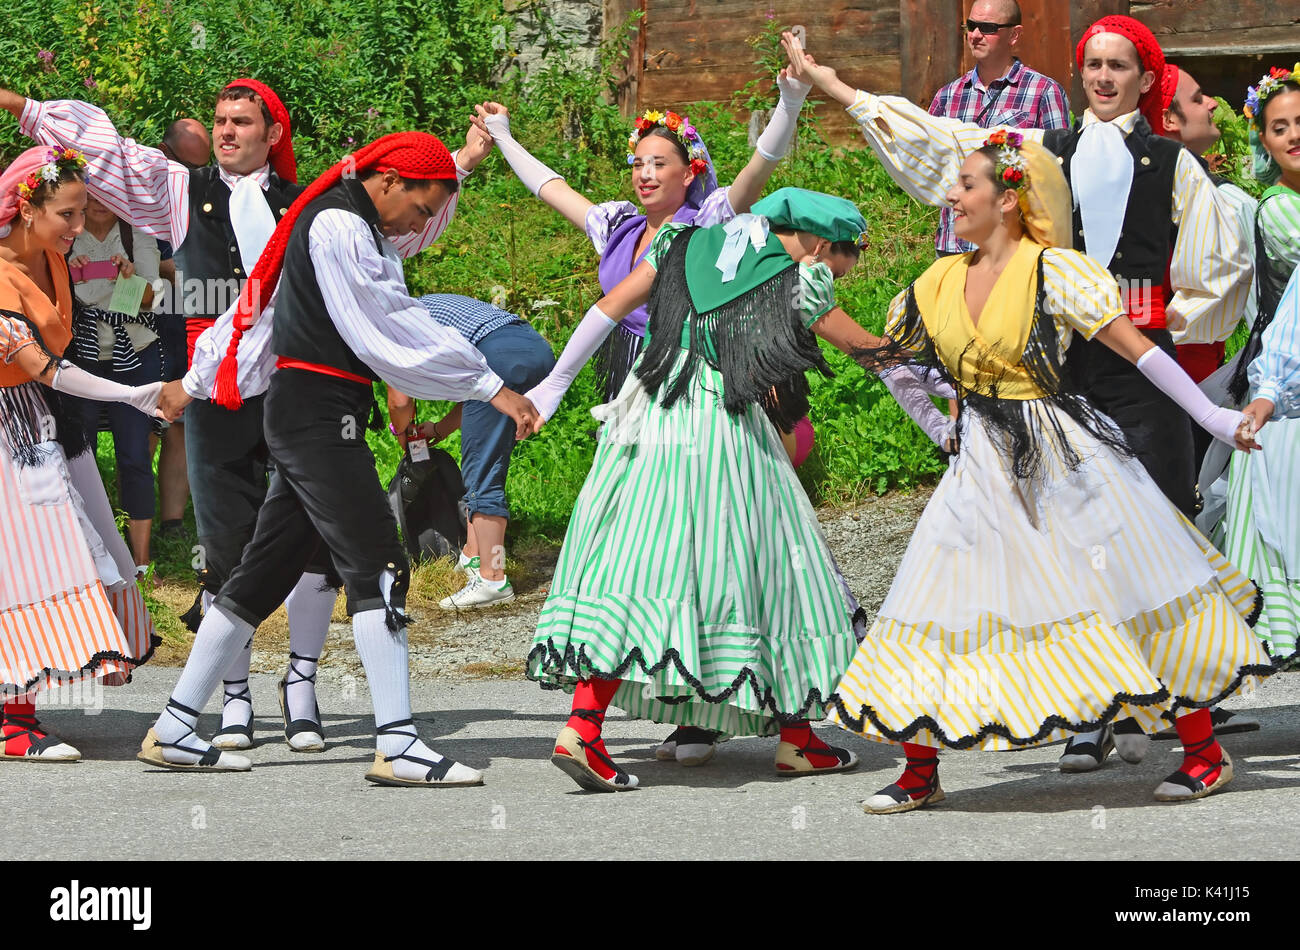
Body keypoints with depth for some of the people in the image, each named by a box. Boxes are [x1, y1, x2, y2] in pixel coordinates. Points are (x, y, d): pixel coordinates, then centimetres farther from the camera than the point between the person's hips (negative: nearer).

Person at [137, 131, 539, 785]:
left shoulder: (357, 229, 18)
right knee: (376, 565, -13)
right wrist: (491, 388, -13)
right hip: (318, 413, -10)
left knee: (268, 569, 10)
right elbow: (397, 331, -17)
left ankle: (174, 730, 13)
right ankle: (397, 746, -18)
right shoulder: (340, 228, -14)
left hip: (311, 415, 10)